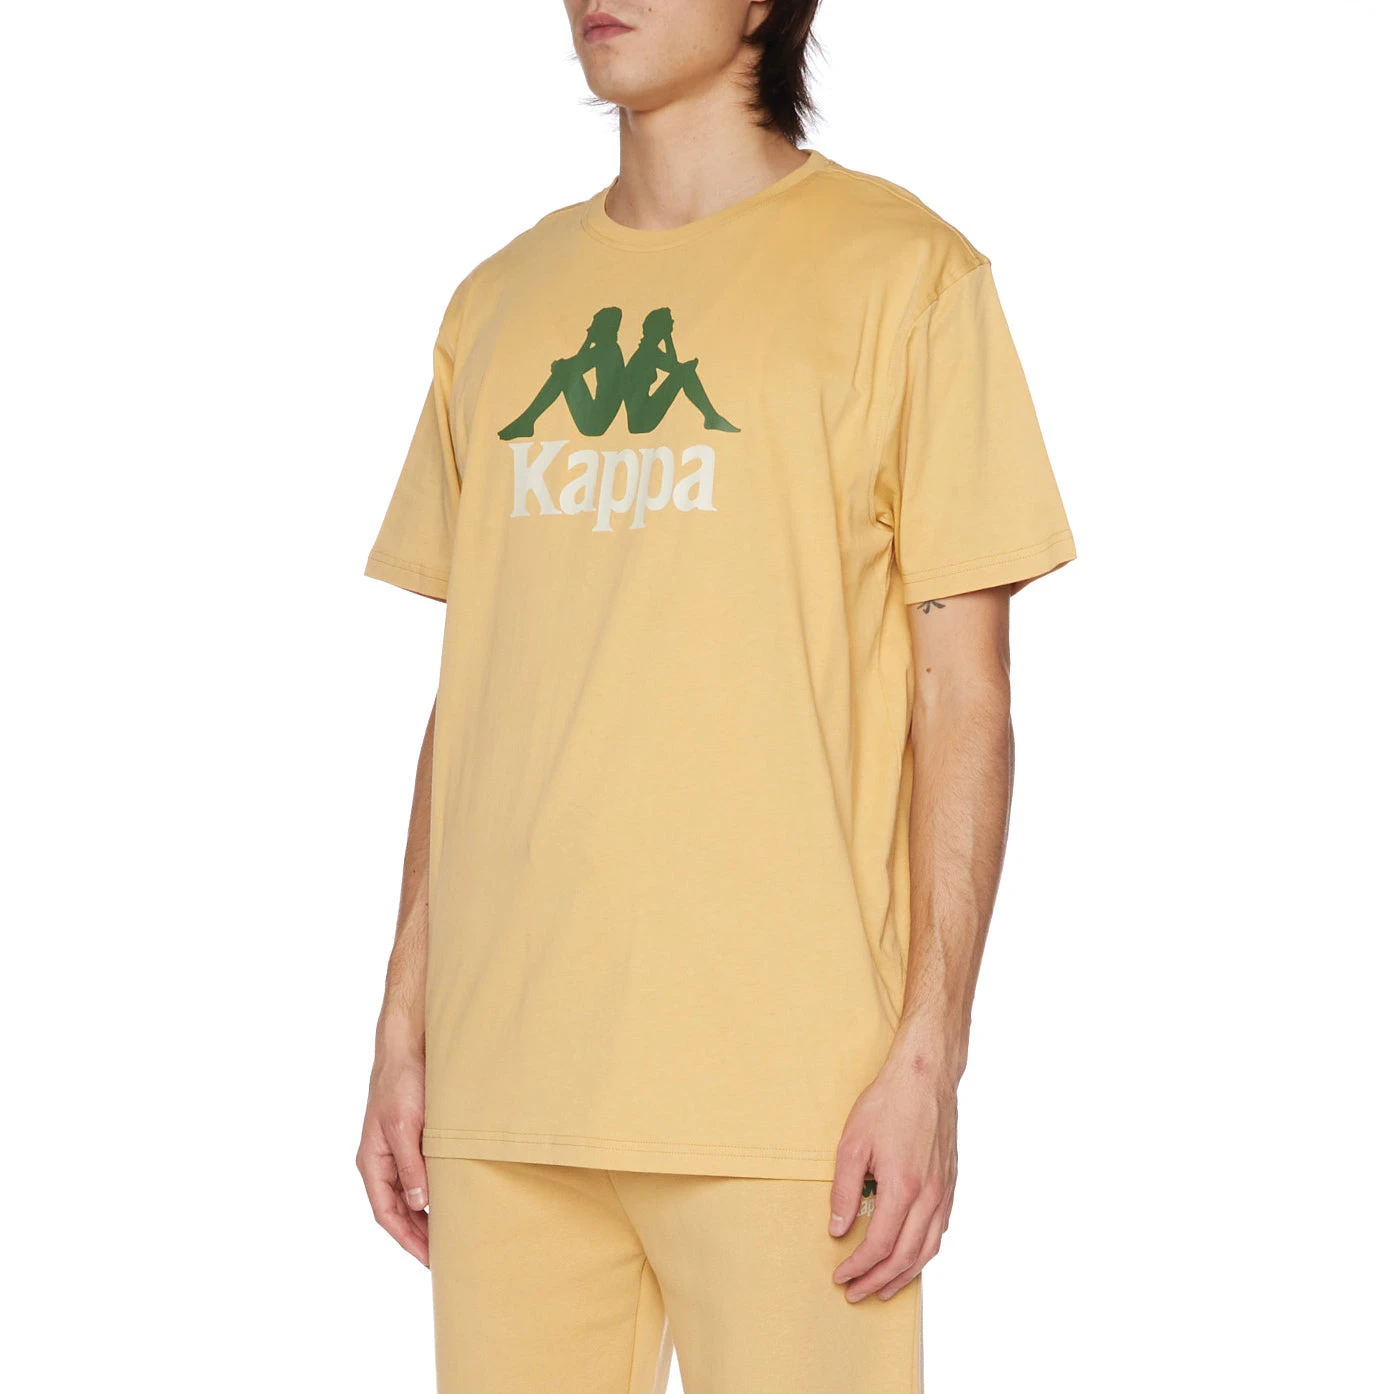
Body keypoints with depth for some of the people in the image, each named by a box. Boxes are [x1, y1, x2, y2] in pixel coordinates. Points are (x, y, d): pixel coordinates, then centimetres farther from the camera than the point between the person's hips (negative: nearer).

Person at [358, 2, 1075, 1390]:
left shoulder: (899, 273, 0)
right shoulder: (501, 304, 14)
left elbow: (963, 697, -3)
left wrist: (929, 1059, -9)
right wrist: (406, 1025, 12)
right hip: (508, 1081, 4)